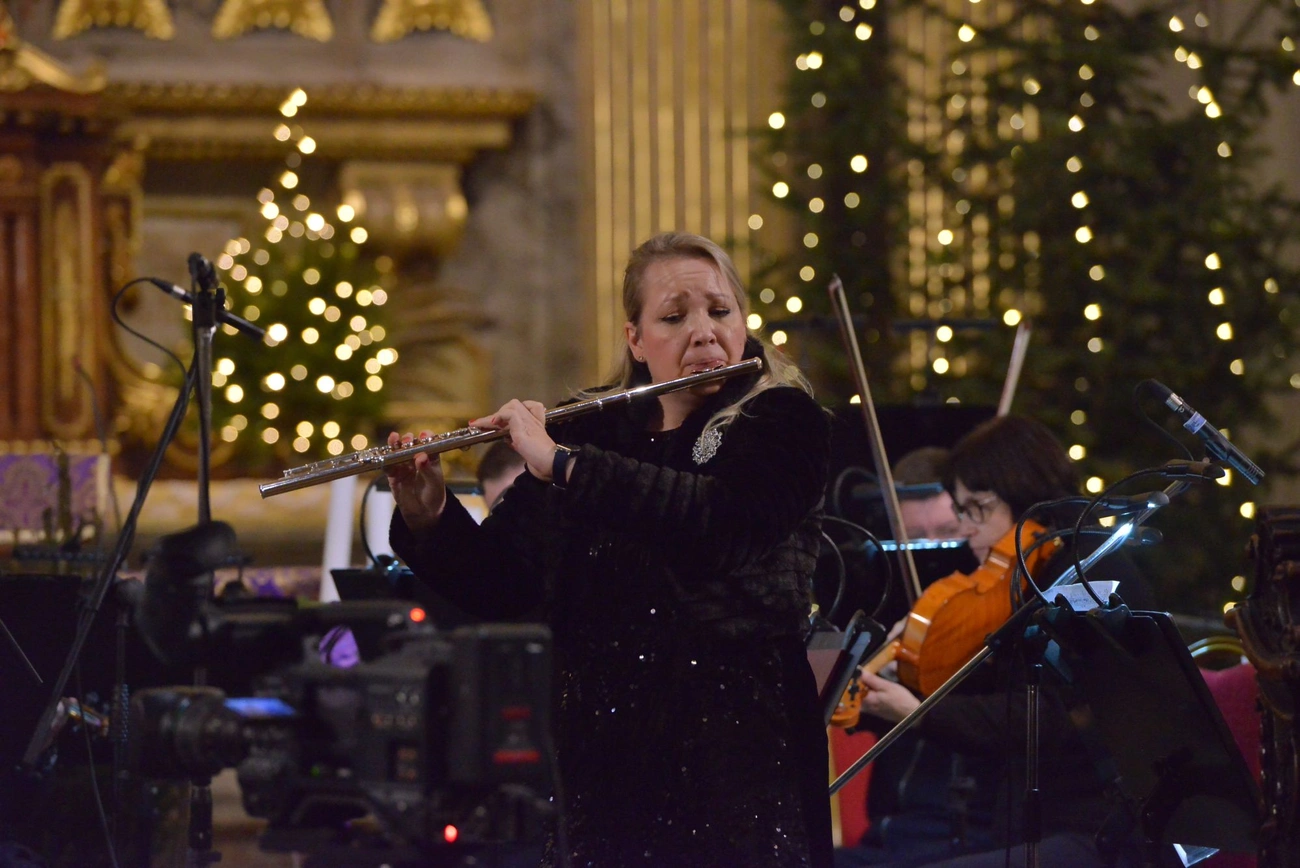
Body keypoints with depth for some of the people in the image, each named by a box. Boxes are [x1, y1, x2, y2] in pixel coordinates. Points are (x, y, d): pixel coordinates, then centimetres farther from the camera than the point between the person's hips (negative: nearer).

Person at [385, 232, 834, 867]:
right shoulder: (590, 431, 10)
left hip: (737, 759, -4)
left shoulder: (782, 422, -3)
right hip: (604, 761, 4)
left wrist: (561, 462, -23)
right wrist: (427, 517, -9)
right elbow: (494, 587, 11)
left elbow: (723, 523, -24)